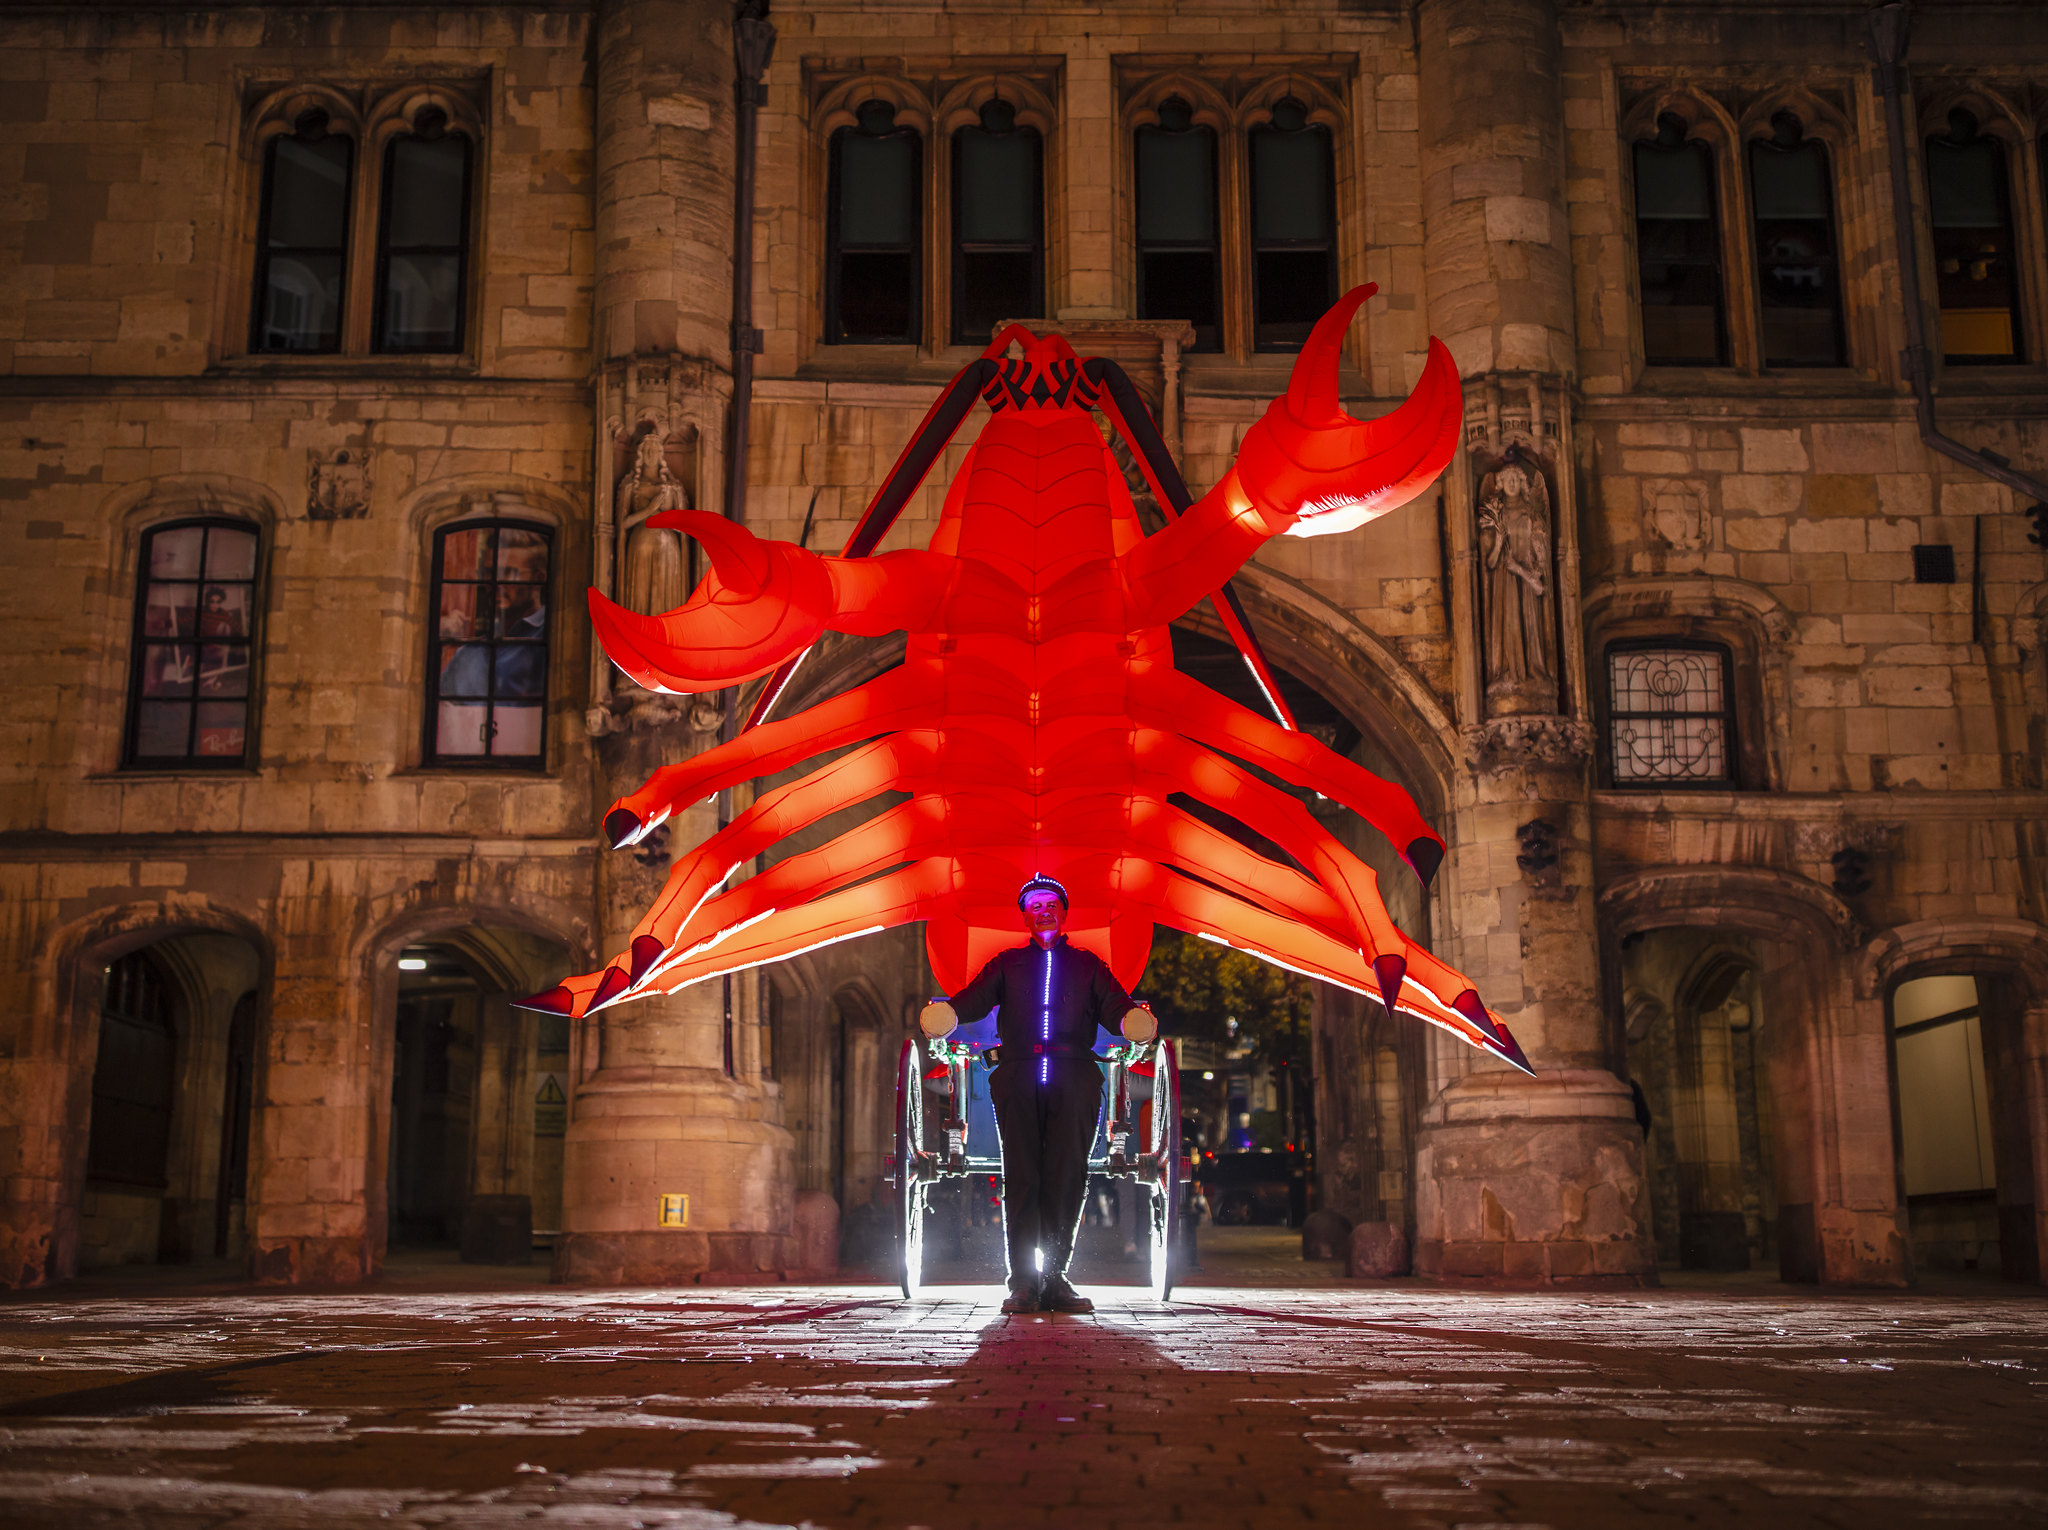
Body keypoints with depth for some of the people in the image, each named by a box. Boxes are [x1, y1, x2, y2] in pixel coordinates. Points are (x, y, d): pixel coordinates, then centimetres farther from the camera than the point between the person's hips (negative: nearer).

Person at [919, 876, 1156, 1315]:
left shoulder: (1088, 964, 22)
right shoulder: (1007, 963, 22)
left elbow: (1114, 1005, 7)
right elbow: (976, 997, 6)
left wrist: (1135, 1022, -16)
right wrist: (944, 1013, -16)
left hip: (1074, 1080, 0)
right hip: (1018, 1077, 0)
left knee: (1066, 1177, -5)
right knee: (1021, 1176, -6)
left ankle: (1055, 1278, 0)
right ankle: (1024, 1282, -4)